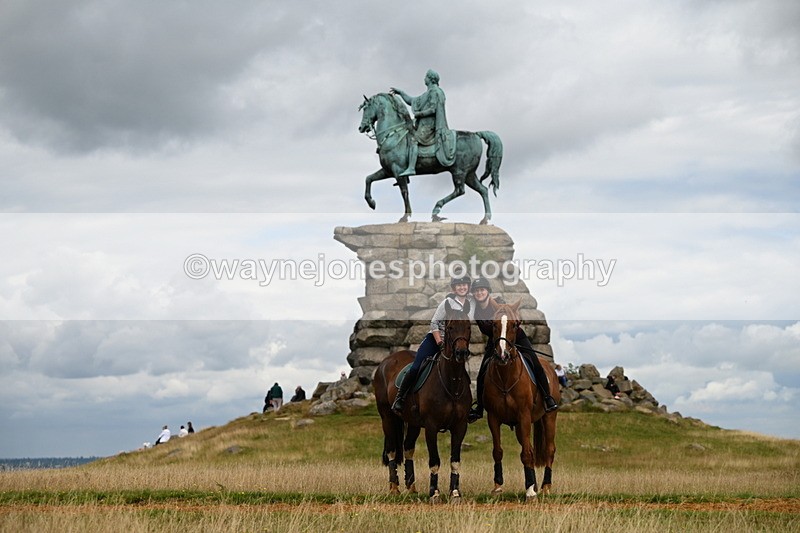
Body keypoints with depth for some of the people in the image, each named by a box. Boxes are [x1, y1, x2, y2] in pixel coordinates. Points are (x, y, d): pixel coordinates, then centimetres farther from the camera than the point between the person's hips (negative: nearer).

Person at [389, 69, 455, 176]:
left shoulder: (434, 92, -8)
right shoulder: (428, 93, 23)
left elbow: (432, 109, -18)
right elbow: (412, 101, 29)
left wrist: (419, 114, -11)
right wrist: (400, 93, 27)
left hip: (429, 124, -11)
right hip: (424, 124, 11)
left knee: (413, 139, -25)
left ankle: (411, 168, -36)